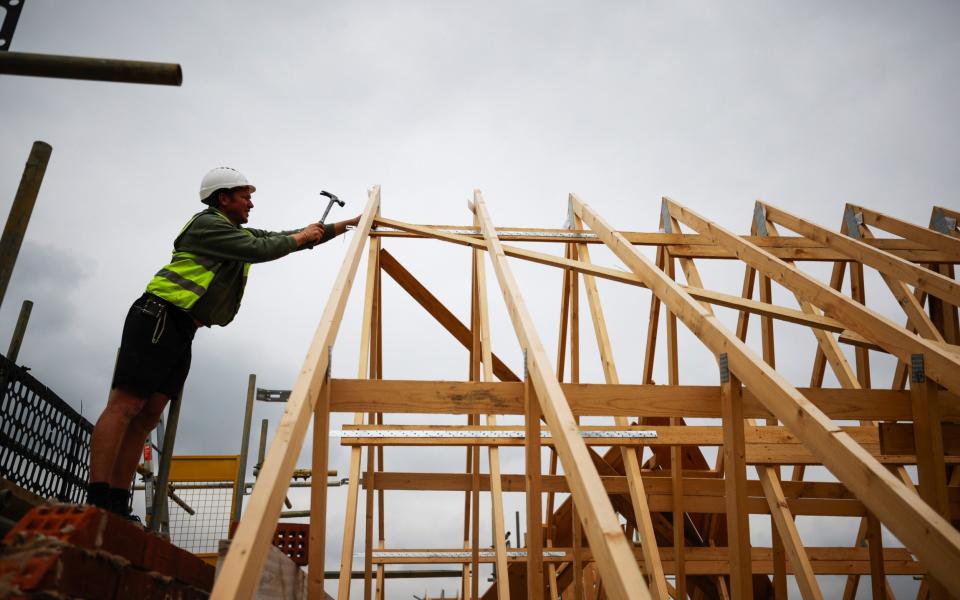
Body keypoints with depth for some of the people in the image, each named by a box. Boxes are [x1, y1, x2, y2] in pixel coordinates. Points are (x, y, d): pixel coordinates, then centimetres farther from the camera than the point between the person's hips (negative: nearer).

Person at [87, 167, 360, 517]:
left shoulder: (239, 233, 22)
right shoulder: (208, 224, -6)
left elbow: (284, 240, 24)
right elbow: (262, 250, -15)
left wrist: (351, 224, 23)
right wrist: (302, 237, 3)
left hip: (182, 330, 9)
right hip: (158, 318, -9)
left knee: (148, 415, 2)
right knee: (124, 405, -15)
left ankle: (117, 509, 0)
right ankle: (97, 504, -21)